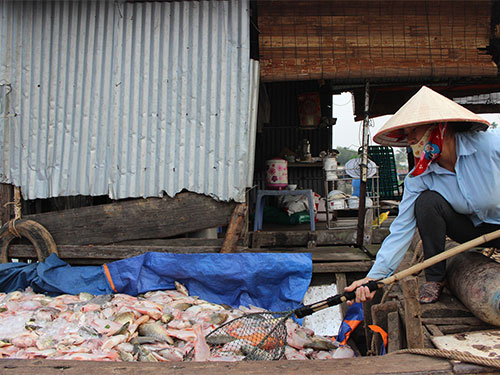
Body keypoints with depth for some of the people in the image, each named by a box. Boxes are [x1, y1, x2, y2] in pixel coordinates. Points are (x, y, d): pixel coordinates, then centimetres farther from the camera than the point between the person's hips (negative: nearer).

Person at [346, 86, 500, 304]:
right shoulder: (418, 179, -15)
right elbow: (401, 229, -20)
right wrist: (374, 276, -30)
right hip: (472, 229, 2)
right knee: (427, 201, -25)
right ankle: (434, 278, -9)